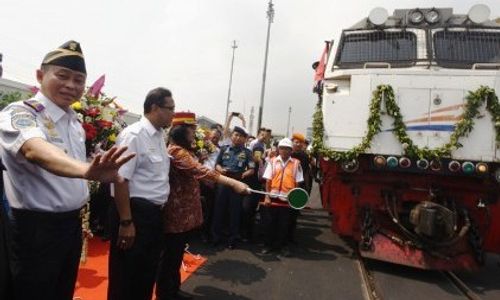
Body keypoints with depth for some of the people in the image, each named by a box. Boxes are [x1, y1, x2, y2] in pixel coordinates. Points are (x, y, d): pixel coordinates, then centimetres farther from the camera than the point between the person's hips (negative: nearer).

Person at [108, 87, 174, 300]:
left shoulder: (159, 136, 10)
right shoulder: (133, 135, -17)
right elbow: (120, 180, -21)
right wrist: (126, 222, -21)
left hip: (154, 212, 9)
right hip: (135, 211, -9)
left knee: (148, 272, 22)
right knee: (126, 275, 7)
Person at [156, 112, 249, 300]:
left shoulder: (184, 151, 14)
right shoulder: (176, 151, -21)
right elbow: (201, 172, -32)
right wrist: (233, 183, -37)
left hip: (184, 212, 10)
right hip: (176, 213, -10)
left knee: (177, 254, 20)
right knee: (170, 255, 4)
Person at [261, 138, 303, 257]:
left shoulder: (296, 163, 0)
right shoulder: (273, 161, 2)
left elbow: (297, 183, 1)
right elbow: (268, 181, 1)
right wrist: (267, 196, -3)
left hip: (288, 199, 0)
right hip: (273, 198, 1)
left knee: (284, 224, 10)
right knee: (269, 223, 8)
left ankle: (282, 246, 26)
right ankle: (268, 245, 24)